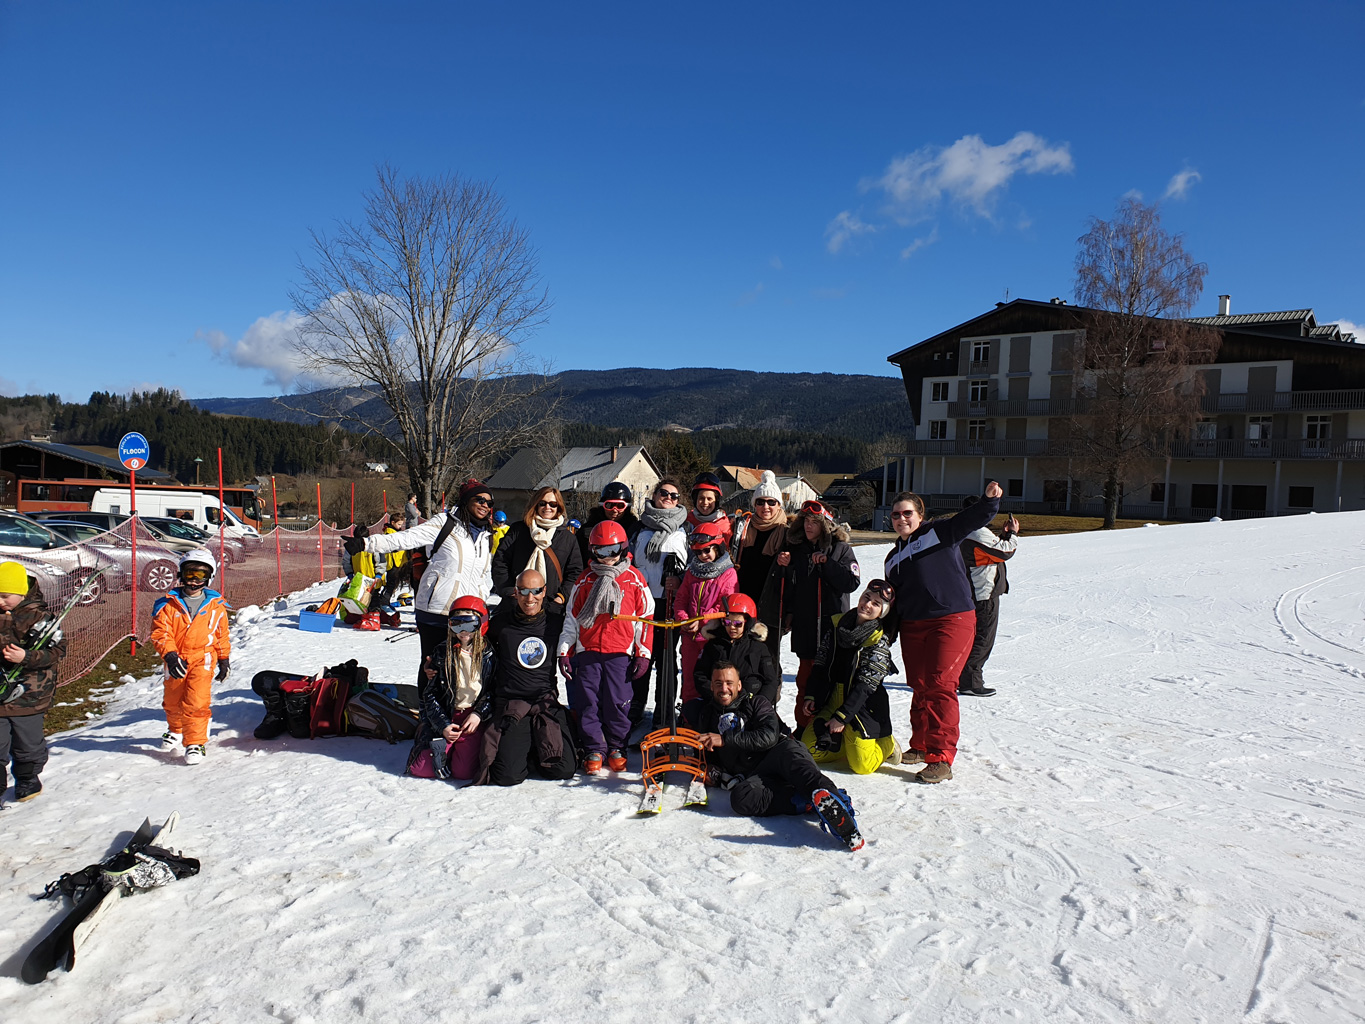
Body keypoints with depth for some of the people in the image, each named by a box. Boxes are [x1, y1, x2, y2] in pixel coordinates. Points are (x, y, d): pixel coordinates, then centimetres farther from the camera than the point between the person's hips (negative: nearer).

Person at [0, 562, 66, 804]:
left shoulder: (38, 616, -11)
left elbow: (56, 649, -15)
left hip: (28, 696, -3)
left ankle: (28, 780, 34)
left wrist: (26, 657, -27)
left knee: (28, 745, 13)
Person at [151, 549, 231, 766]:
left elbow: (222, 635, 12)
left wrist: (224, 658, 14)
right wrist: (170, 655, -22)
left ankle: (196, 742, -7)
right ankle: (175, 730, 47)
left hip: (203, 659, -2)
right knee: (173, 701, 19)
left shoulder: (216, 605, 2)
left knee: (196, 701, -16)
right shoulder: (169, 604, -3)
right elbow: (160, 632, -8)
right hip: (176, 661, 2)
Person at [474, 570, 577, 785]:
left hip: (547, 704, 2)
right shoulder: (501, 623, 3)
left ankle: (534, 752, 16)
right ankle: (517, 749, 14)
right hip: (510, 705, -1)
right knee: (508, 775, -19)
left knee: (564, 769, -15)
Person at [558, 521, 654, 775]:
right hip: (587, 651, 2)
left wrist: (643, 653, 1)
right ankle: (593, 749, 14)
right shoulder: (585, 580, 10)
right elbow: (572, 617, 13)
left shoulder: (634, 579, 5)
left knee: (617, 702, -1)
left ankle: (616, 747, 16)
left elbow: (646, 617, 6)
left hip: (620, 652, -2)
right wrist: (564, 651, 7)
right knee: (588, 702, 1)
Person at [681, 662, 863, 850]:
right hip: (755, 776, 2)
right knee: (739, 798, -35)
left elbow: (769, 737, -4)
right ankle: (812, 802, -41)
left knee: (791, 755, -40)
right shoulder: (706, 714, 24)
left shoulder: (755, 703, 14)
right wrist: (711, 768, 12)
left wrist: (725, 740, -7)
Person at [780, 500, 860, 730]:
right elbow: (791, 587, 16)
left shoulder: (840, 548, -1)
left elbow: (851, 583, -11)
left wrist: (827, 563, -18)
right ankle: (803, 726, 17)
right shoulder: (796, 548, 11)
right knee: (805, 674, 8)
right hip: (804, 623, 4)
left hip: (831, 622, -4)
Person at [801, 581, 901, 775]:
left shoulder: (879, 642, -12)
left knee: (861, 766, -11)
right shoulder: (837, 623, 2)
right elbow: (820, 664, 8)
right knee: (809, 750, -3)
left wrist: (842, 717, -18)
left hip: (863, 705, -5)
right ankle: (850, 744, 19)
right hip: (833, 699, 5)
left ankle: (886, 744, 19)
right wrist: (811, 696, 1)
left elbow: (865, 686, -16)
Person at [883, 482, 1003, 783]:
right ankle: (921, 745, 27)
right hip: (912, 627, 6)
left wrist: (990, 499, -28)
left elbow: (972, 519, -9)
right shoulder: (893, 558, 21)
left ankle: (941, 758, -10)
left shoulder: (939, 532, 4)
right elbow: (893, 598, 23)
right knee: (920, 687, 10)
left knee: (940, 685, -13)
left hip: (952, 620, -6)